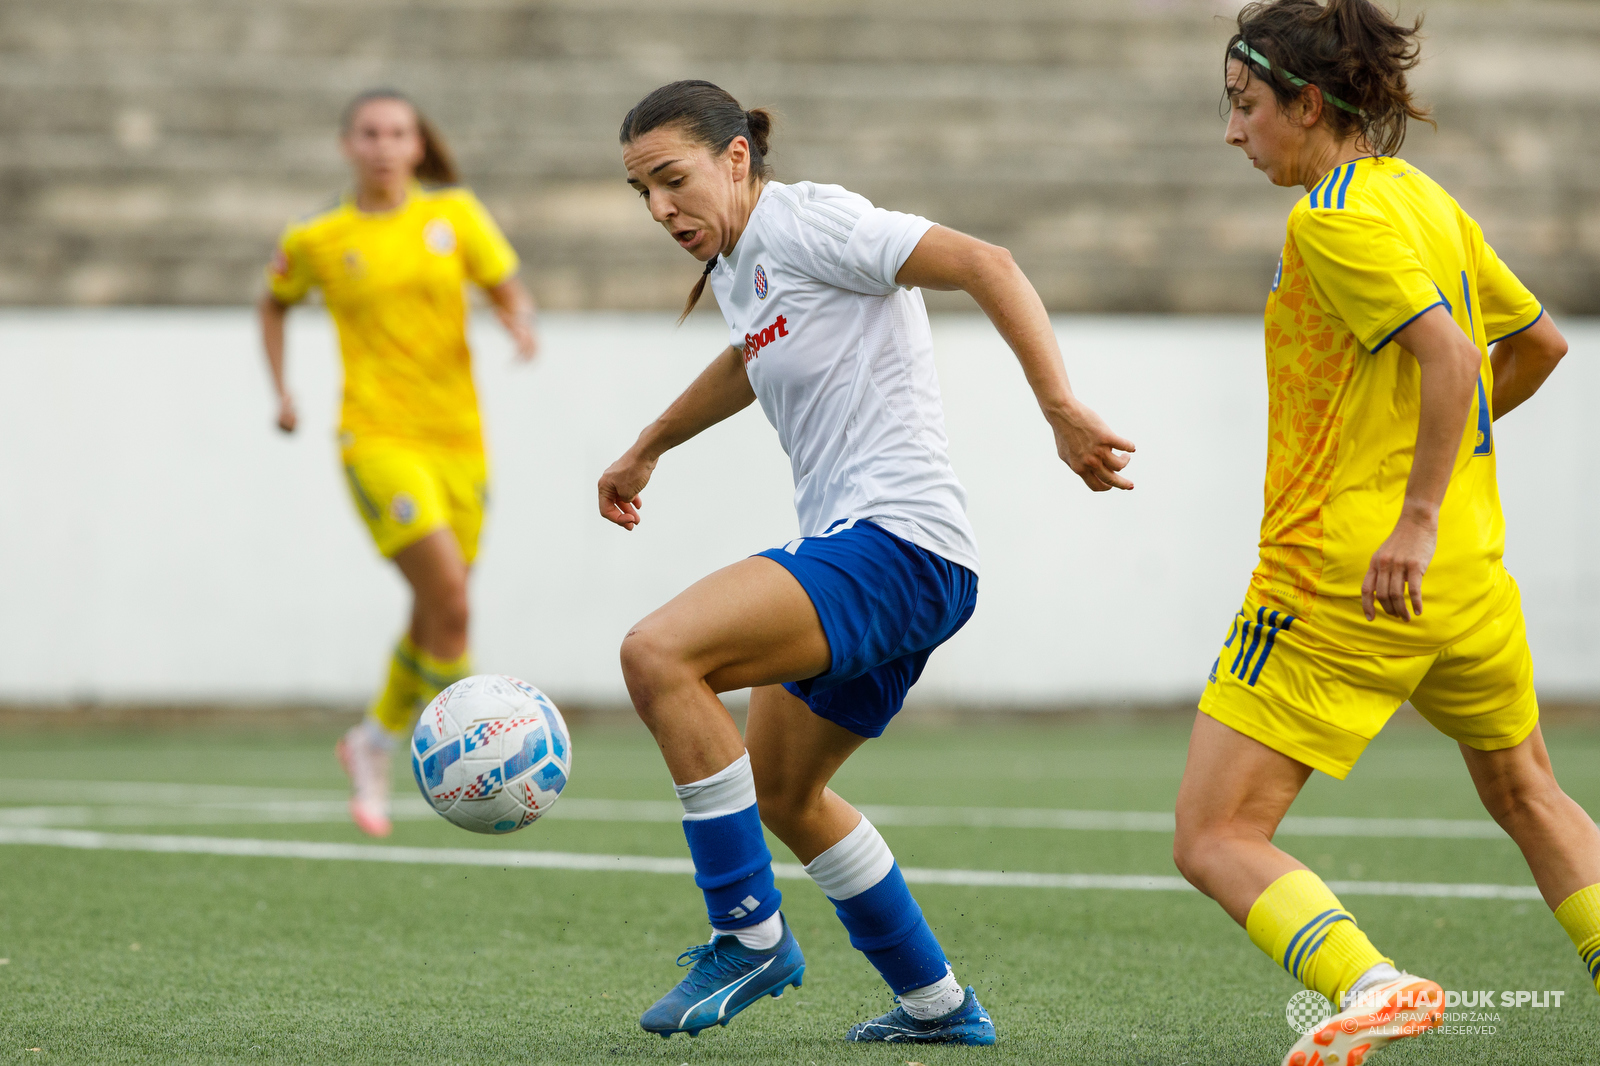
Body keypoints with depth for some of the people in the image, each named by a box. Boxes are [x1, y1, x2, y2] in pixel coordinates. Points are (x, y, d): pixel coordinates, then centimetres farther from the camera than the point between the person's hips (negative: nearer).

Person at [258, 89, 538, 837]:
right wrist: (281, 392, 10)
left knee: (435, 619, 10)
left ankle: (374, 743, 34)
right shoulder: (316, 241, 2)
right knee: (450, 599, -20)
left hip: (457, 440, 3)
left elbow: (510, 296, 5)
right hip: (378, 439, -3)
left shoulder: (454, 214, 5)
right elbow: (275, 303, 20)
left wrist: (521, 327, -18)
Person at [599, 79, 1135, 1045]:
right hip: (852, 553, 11)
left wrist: (1061, 409, -27)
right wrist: (646, 450, 52)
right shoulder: (735, 266, 17)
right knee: (781, 791, 22)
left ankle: (751, 934, -14)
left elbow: (983, 264, -19)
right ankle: (938, 1006, 30)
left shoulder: (806, 222, -10)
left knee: (659, 654, -24)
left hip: (898, 540, -11)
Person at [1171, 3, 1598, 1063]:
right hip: (1469, 570, 8)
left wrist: (1417, 517, -27)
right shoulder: (1425, 199, 12)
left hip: (1344, 576, -8)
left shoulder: (1335, 218, -13)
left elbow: (1448, 352, -25)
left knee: (1215, 840, -6)